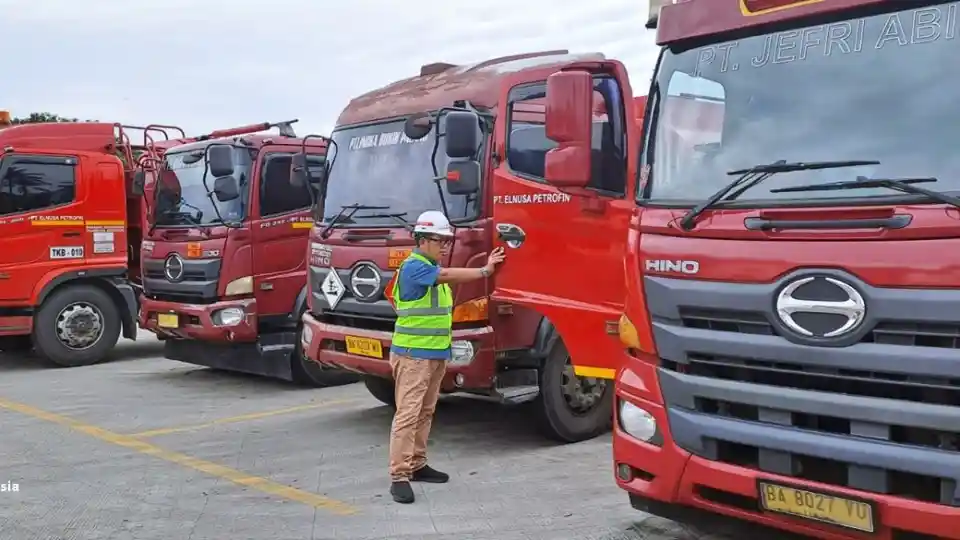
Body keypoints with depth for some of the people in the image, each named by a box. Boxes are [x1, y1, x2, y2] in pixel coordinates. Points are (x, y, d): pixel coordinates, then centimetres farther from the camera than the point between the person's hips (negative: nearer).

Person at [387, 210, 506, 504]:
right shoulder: (414, 266, -14)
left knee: (425, 413, 15)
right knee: (407, 414, -10)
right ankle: (399, 476, -9)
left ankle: (417, 465, 25)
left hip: (436, 354, 10)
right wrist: (484, 271, -33)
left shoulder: (433, 268, 17)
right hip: (413, 354, -10)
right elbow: (448, 275, -29)